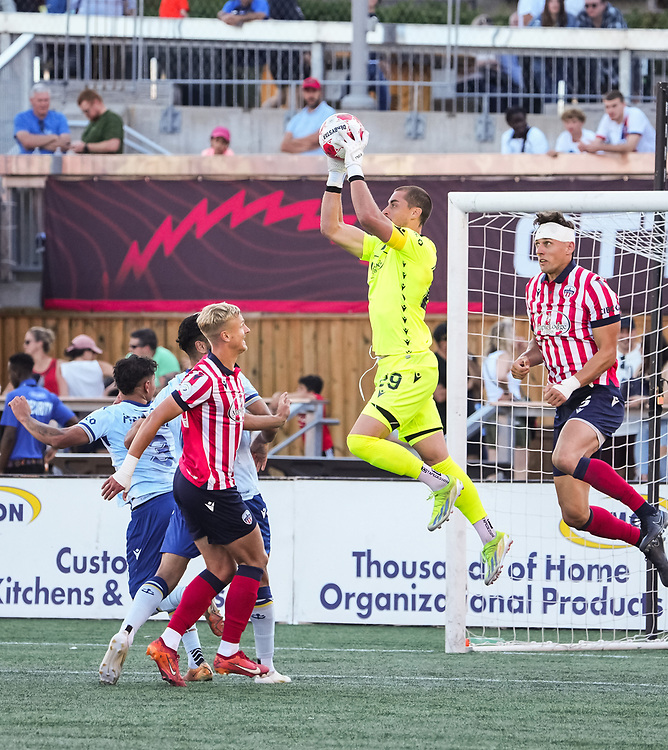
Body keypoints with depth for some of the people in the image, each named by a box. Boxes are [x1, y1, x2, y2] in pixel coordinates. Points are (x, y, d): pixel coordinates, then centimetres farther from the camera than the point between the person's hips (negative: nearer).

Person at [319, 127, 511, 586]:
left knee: (361, 441, -16)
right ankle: (491, 538, 6)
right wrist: (337, 173, 14)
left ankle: (439, 484, -7)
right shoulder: (382, 248, 16)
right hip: (397, 369, 9)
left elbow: (368, 218, -22)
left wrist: (356, 167, -14)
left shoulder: (418, 247, -9)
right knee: (437, 457, 6)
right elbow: (332, 227, 21)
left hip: (410, 367, -9)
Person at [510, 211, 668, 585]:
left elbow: (608, 353, -14)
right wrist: (527, 358, 2)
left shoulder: (592, 287, -12)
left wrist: (572, 383, -26)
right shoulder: (535, 289, 11)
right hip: (566, 402, 7)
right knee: (575, 515, 0)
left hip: (600, 395, -7)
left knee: (566, 458, -37)